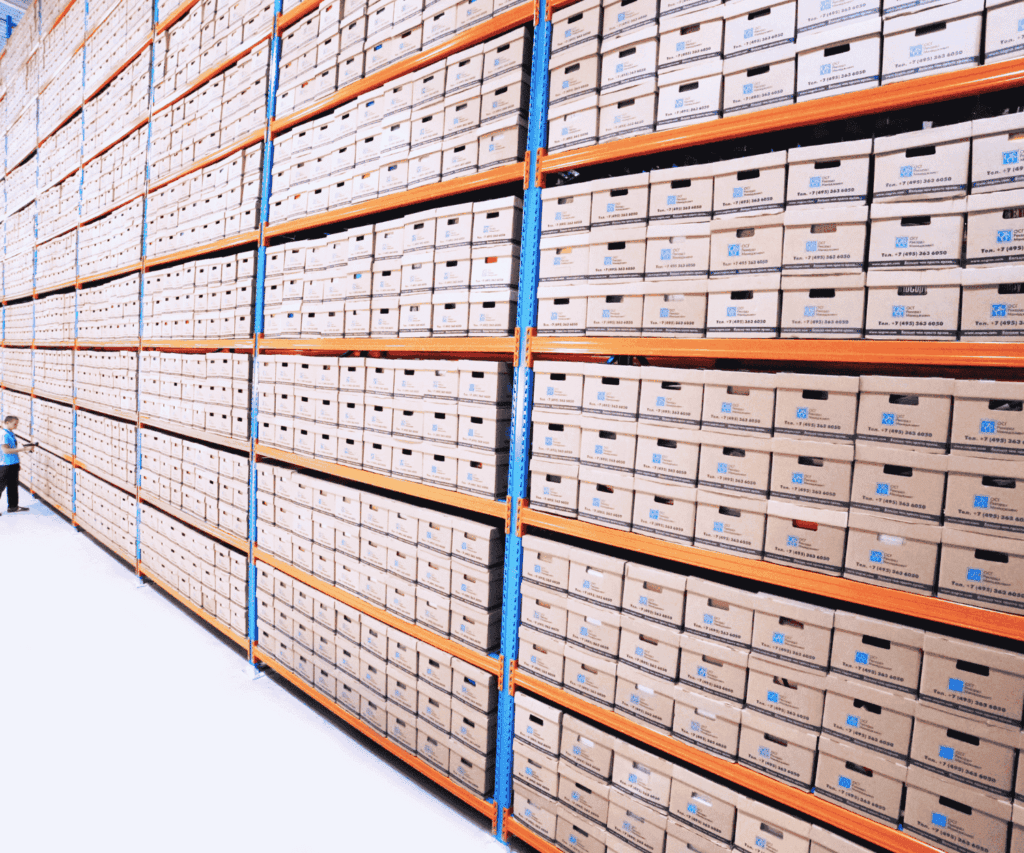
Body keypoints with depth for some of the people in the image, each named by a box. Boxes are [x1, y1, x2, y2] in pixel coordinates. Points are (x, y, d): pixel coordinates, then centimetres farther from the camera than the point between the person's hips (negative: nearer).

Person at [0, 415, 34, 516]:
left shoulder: (11, 434, 11)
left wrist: (18, 463, 20)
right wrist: (24, 449, -26)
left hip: (13, 464, 9)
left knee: (13, 486, 15)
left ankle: (13, 506, 23)